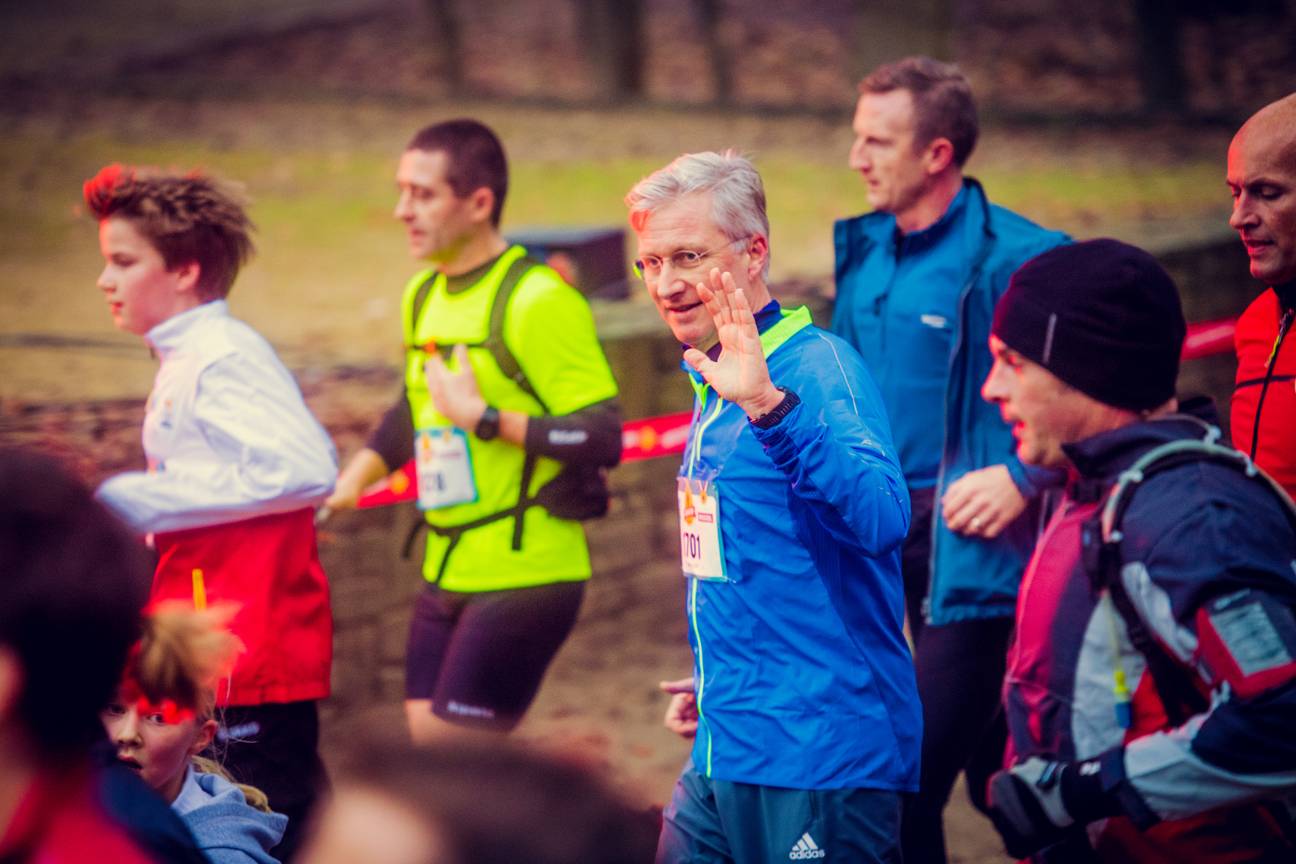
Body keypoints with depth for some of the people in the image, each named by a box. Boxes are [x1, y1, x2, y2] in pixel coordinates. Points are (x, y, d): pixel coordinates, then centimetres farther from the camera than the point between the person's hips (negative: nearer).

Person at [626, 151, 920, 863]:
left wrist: (768, 405, -41)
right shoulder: (715, 383, 14)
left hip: (821, 760, -9)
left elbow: (881, 519, -32)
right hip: (723, 756, 9)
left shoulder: (817, 366, -13)